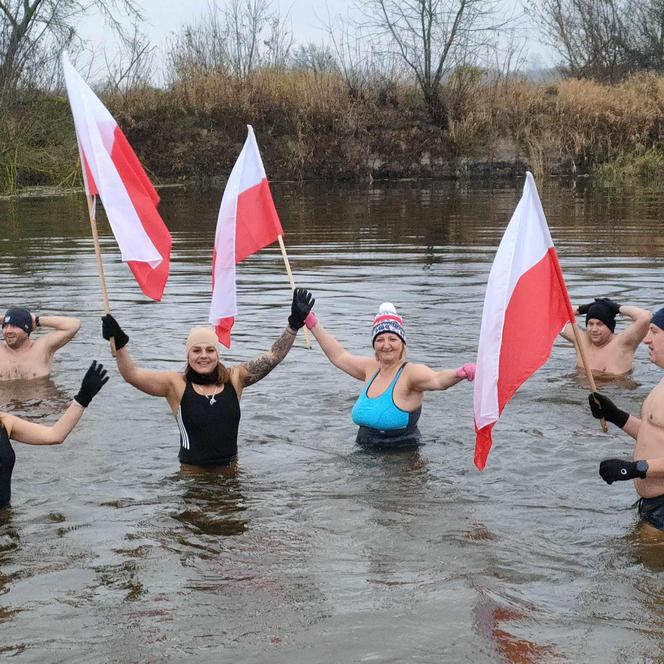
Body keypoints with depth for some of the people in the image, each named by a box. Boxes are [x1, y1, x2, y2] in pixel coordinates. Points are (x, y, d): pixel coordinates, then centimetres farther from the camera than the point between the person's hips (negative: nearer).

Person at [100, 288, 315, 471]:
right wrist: (119, 344, -28)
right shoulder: (176, 384, -4)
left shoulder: (234, 379, 3)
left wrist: (294, 324, -7)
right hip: (192, 471, -2)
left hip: (230, 469, 2)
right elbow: (132, 375, -13)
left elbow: (272, 357, 2)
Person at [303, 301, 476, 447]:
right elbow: (339, 356, 24)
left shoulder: (410, 372, -12)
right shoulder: (372, 368, 10)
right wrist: (312, 323, 29)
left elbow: (437, 379, -32)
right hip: (366, 455, 7)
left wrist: (460, 373, -53)